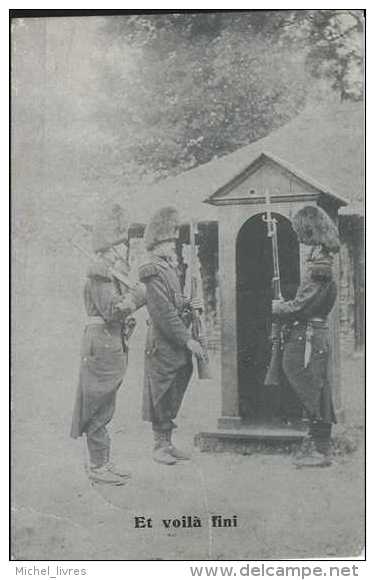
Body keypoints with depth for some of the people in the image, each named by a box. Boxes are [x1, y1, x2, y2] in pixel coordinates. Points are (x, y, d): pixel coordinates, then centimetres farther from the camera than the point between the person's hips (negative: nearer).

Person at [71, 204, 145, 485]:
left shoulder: (116, 269, 15)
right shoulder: (100, 271, -16)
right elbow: (112, 310, -23)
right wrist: (140, 293, -17)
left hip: (115, 346, 10)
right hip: (103, 345, -10)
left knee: (104, 406, 15)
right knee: (99, 407, -2)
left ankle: (103, 462, 24)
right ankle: (98, 466, 5)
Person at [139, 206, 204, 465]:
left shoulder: (172, 269, 15)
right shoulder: (154, 272, -15)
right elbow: (163, 313, -21)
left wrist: (188, 305, 5)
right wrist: (188, 340, -22)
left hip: (178, 345, 9)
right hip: (163, 344, -9)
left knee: (173, 398, 13)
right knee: (161, 397, 0)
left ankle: (168, 443, 22)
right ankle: (160, 446, 9)